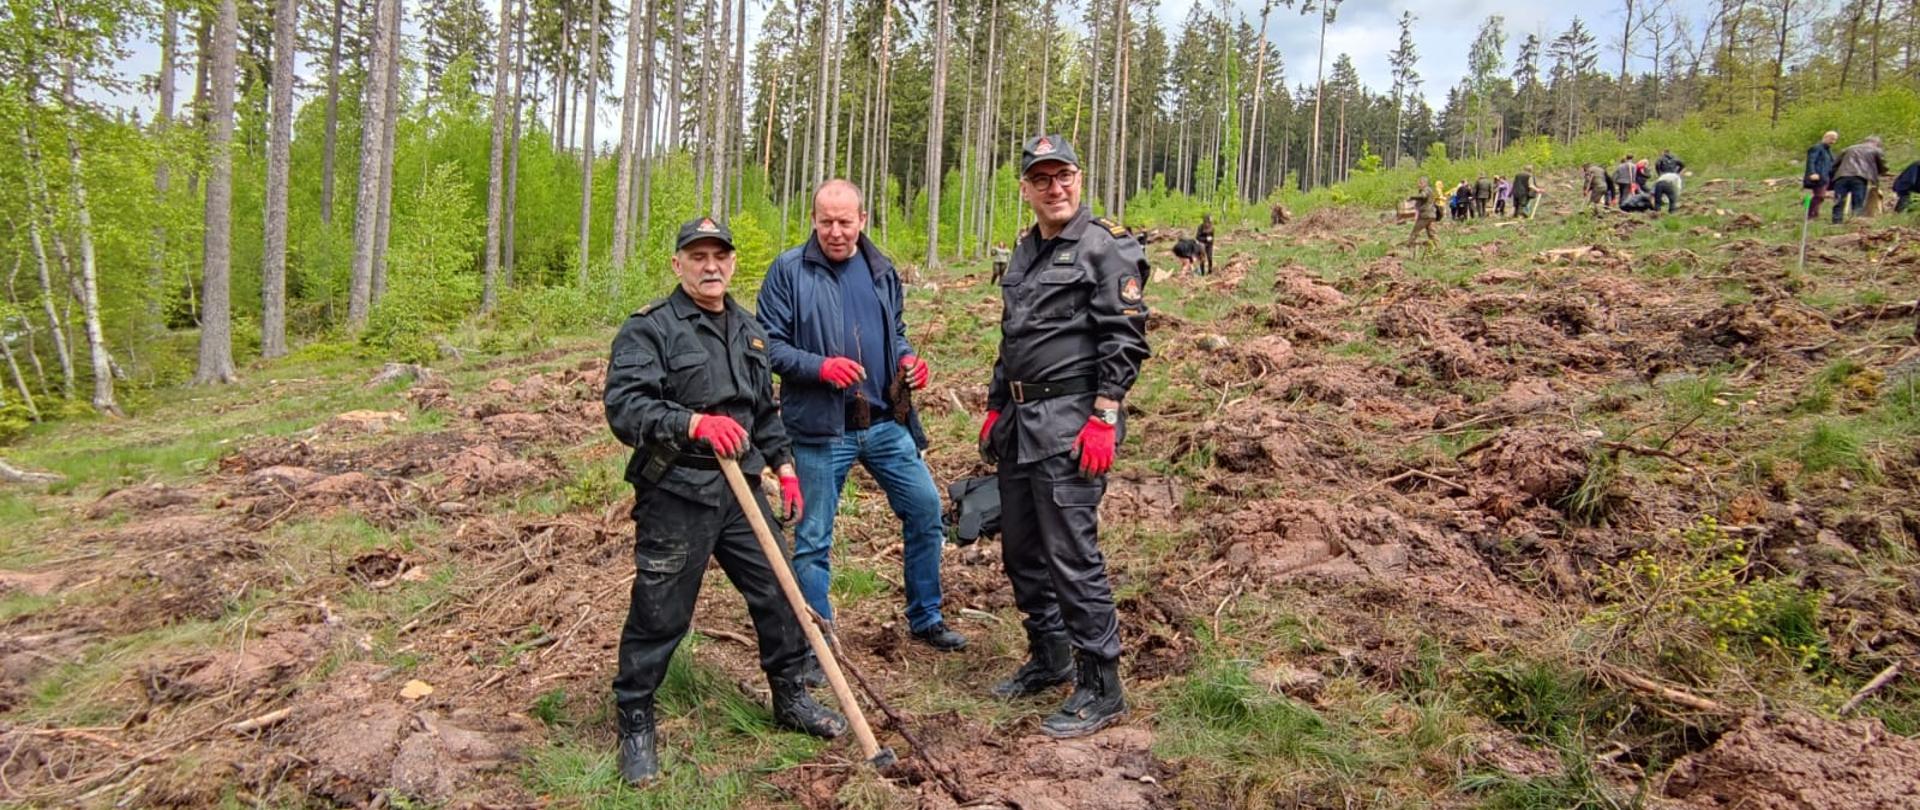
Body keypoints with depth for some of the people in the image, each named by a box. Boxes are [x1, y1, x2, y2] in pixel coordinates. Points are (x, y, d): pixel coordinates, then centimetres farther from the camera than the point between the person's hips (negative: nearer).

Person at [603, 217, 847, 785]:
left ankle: (790, 698, 30)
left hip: (742, 489, 6)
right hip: (675, 496, -6)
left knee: (779, 593, 10)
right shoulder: (649, 329, -8)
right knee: (659, 614, 3)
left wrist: (784, 467, 17)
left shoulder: (748, 329, 15)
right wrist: (694, 423, -32)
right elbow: (624, 406, -20)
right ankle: (635, 724, 22)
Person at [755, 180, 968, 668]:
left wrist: (907, 359, 1)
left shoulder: (882, 270, 9)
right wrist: (819, 366, -22)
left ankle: (925, 619, 29)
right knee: (813, 538, 4)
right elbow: (769, 344, -7)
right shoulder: (789, 271, -6)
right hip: (820, 428, -5)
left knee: (926, 510, 9)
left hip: (886, 423, 5)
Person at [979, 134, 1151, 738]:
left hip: (1070, 425, -9)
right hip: (1020, 424, 9)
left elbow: (1125, 340, -14)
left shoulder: (1107, 249, -7)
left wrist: (1103, 418, -20)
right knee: (1020, 549, 15)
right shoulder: (1025, 253, 19)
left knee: (1072, 554, -9)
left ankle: (1101, 689, 2)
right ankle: (1050, 659, 31)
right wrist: (995, 407, 21)